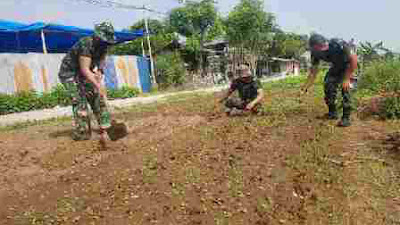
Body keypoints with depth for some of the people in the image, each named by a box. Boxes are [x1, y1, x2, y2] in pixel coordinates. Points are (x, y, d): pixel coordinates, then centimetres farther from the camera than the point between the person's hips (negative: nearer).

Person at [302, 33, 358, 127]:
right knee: (328, 84, -7)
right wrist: (305, 88, -19)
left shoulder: (338, 45, -38)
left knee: (345, 87, -21)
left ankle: (346, 118, -15)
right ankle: (332, 113, 9)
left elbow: (353, 58, -29)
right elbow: (313, 72, -13)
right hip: (336, 66, 5)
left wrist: (347, 78, -31)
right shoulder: (316, 53, -21)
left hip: (348, 65, -5)